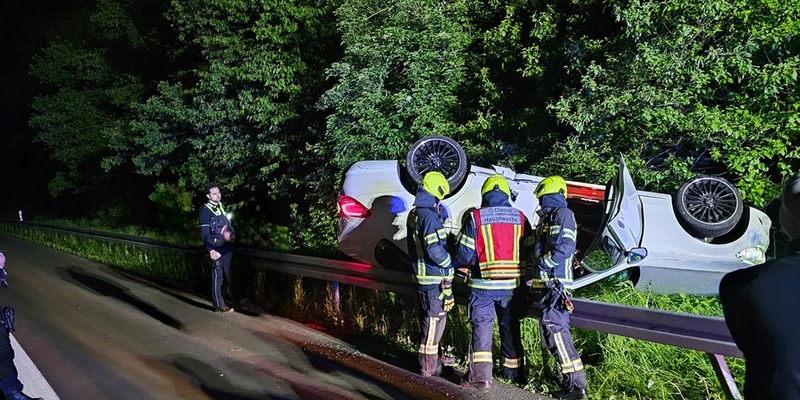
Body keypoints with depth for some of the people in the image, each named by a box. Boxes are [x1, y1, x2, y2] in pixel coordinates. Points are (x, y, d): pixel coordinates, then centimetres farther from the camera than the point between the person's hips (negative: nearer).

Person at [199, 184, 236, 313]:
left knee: (231, 273, 13)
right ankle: (219, 305, 3)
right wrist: (210, 250, -22)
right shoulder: (205, 210, -10)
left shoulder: (221, 206, 12)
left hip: (227, 246, 7)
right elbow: (204, 233, -14)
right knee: (217, 276, -2)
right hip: (216, 248, -7)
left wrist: (232, 233, 0)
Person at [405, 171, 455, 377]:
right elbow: (434, 249, -25)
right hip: (434, 278, -10)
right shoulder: (429, 215, -20)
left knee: (427, 318, 20)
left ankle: (433, 356, 34)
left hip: (421, 276, 10)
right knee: (435, 319, -2)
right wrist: (449, 264, -10)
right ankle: (429, 367, 3)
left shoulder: (414, 214, 10)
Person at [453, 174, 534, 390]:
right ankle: (513, 372, 26)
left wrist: (462, 271, 14)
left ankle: (480, 376, -7)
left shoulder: (475, 218, -8)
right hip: (511, 286, 3)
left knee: (482, 326, 2)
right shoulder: (520, 218, 1)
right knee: (510, 328, 15)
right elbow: (529, 251, 5)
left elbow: (464, 252, -5)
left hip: (483, 284, -3)